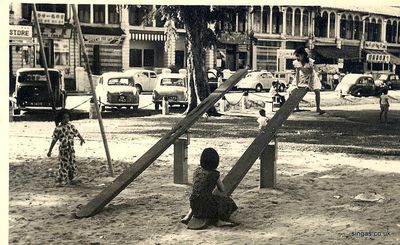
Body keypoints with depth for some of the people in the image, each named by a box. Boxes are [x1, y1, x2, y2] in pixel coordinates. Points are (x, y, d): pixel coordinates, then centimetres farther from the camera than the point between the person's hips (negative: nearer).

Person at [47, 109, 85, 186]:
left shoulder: (71, 126, 4)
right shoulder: (58, 128, -9)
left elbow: (77, 133, 11)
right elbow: (54, 140, -4)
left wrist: (81, 139, -4)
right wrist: (50, 151, -3)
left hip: (71, 150, 5)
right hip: (63, 150, -5)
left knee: (72, 165, 9)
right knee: (63, 166, -5)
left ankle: (70, 179, 26)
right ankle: (60, 181, 4)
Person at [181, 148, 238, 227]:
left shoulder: (197, 171, 7)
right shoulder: (214, 174, -6)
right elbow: (222, 190, 5)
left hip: (194, 206, 6)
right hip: (206, 205, -6)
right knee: (227, 201, 14)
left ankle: (188, 215, 24)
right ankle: (220, 220, -5)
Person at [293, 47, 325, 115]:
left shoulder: (310, 61, -27)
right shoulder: (297, 62, -19)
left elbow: (311, 74, -26)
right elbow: (297, 74, -14)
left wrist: (309, 84, -32)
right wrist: (297, 85, -18)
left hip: (312, 77, -3)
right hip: (303, 78, 3)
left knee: (317, 91, -15)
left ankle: (318, 108, -9)